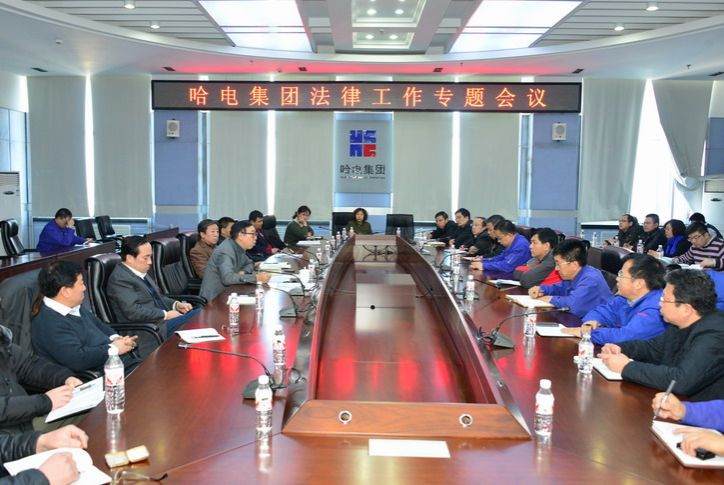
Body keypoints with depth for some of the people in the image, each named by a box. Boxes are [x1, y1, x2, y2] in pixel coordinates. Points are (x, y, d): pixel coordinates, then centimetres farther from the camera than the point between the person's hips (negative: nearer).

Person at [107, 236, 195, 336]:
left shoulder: (141, 271, 15)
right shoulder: (119, 279, -13)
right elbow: (133, 311, -22)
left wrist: (176, 304, 6)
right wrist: (165, 315, -17)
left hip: (164, 318, 9)